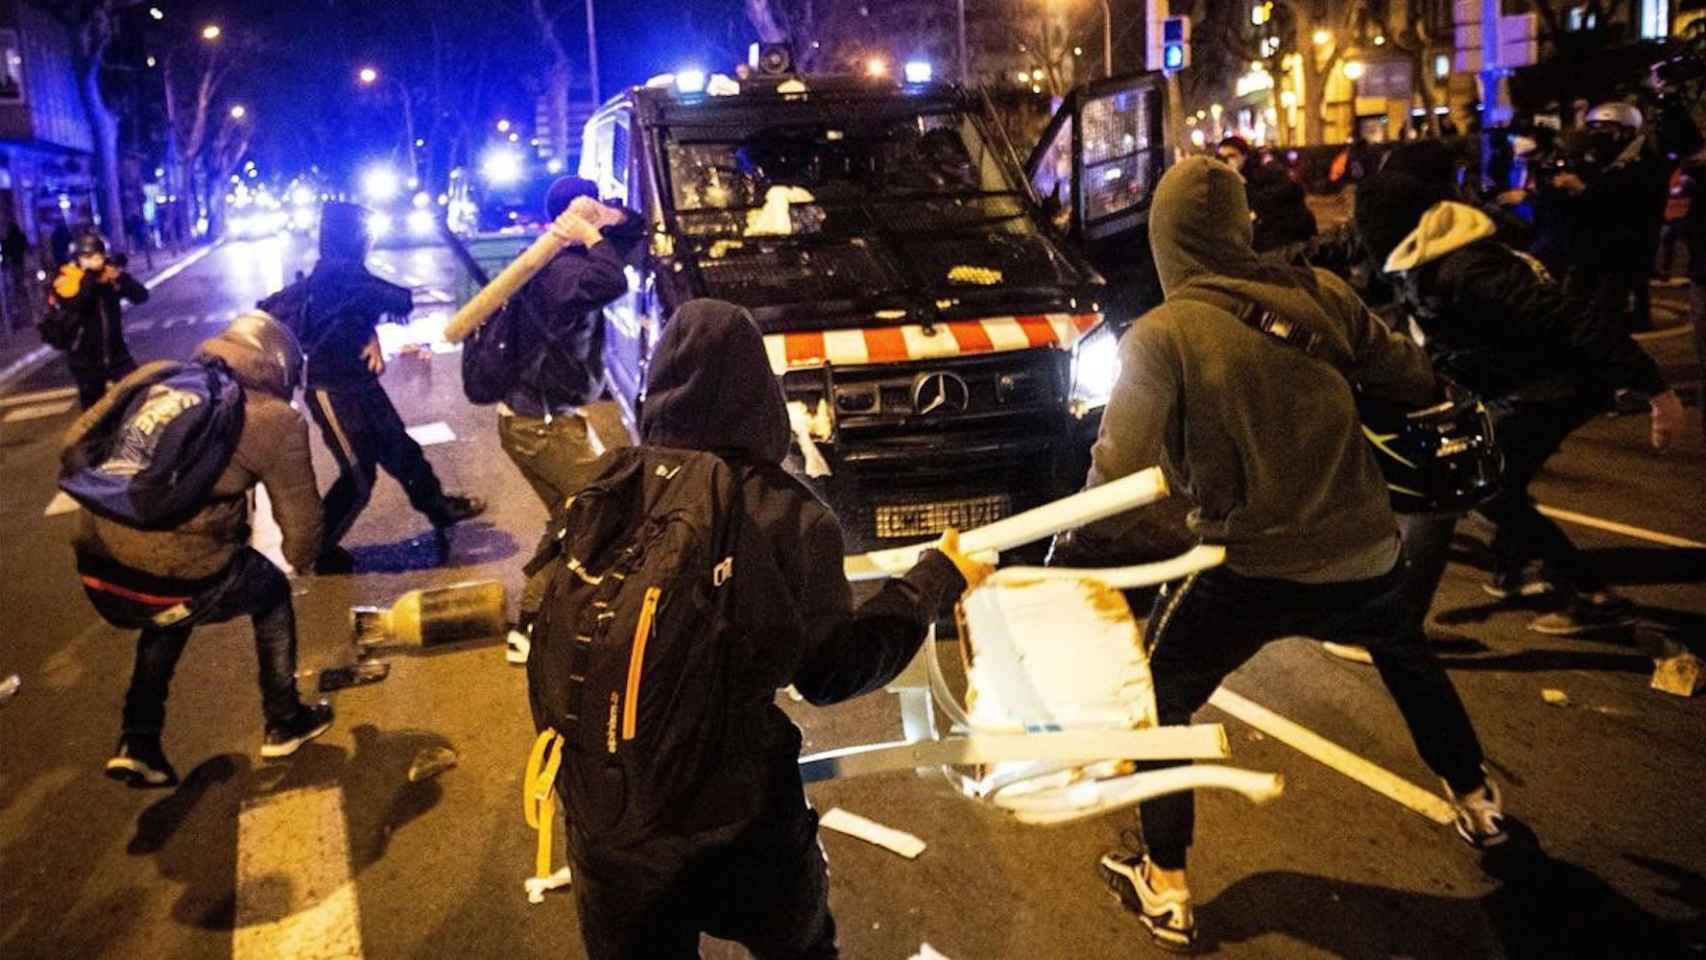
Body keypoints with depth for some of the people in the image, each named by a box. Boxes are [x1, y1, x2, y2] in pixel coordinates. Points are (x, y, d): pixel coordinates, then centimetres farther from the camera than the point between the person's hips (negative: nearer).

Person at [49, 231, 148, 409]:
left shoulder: (111, 274, -1)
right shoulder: (66, 281, -10)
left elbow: (141, 296, -11)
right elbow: (74, 306, -29)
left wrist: (121, 277, -26)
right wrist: (90, 277, -30)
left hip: (116, 354, 2)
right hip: (86, 359, -2)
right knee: (93, 406, 10)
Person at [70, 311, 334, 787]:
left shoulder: (155, 375, 12)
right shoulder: (277, 420, -1)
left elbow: (76, 444, 17)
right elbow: (301, 526, 3)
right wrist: (301, 558, 26)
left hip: (95, 573, 5)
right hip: (177, 583, -5)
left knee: (171, 616, 37)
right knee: (271, 591, 27)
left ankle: (137, 743, 32)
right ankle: (285, 723, 36)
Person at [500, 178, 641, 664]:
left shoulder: (565, 259, 10)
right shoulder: (562, 269, -20)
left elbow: (632, 228, 17)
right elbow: (613, 283, -42)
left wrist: (607, 217, -5)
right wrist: (592, 236, -24)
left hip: (526, 419, 10)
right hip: (548, 424, -10)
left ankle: (528, 628, 23)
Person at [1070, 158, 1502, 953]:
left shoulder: (1159, 335, -14)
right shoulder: (1317, 294, -3)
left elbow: (1119, 474, -18)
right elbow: (1414, 382, 8)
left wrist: (1081, 554, -4)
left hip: (1251, 568, -4)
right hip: (1365, 553, 5)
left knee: (1156, 699, 18)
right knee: (1407, 655, 36)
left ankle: (1165, 890, 20)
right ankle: (1477, 802, 52)